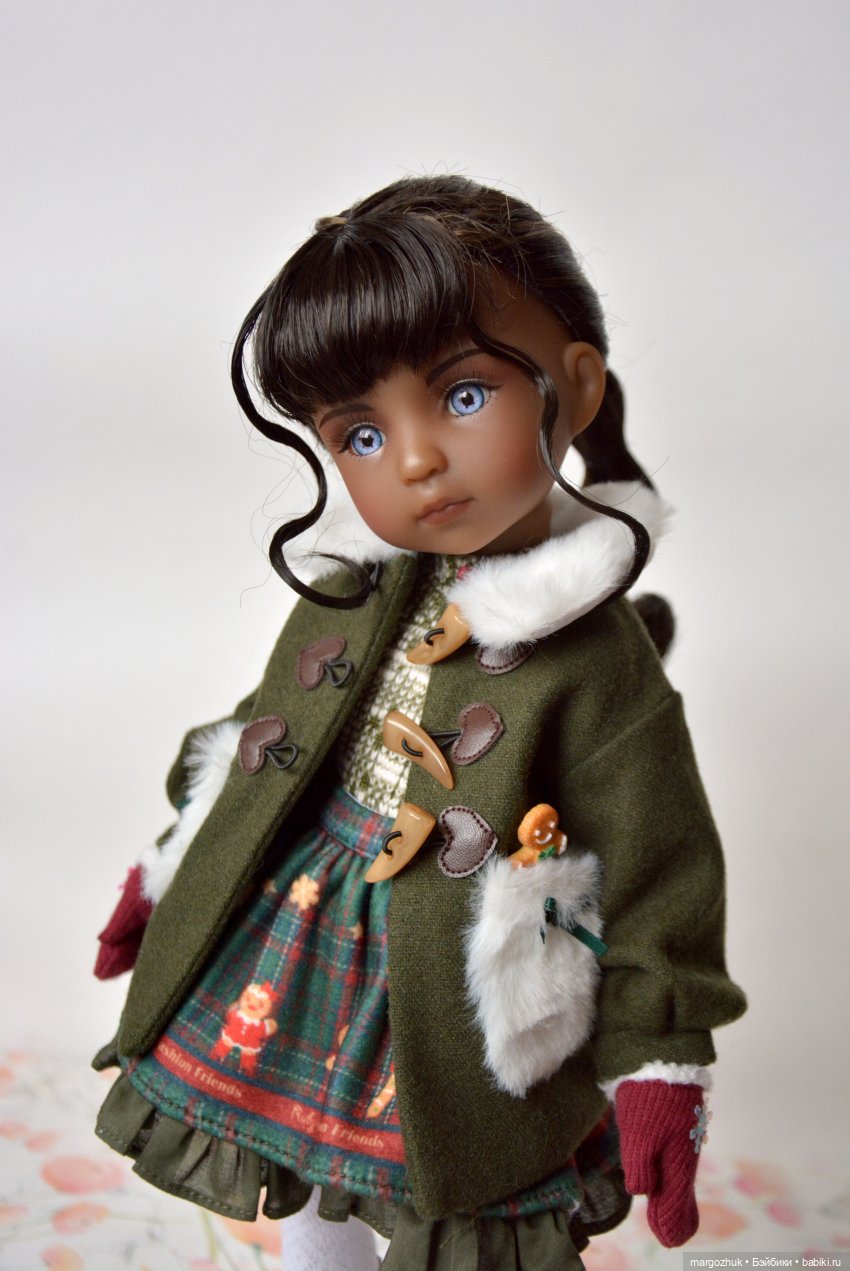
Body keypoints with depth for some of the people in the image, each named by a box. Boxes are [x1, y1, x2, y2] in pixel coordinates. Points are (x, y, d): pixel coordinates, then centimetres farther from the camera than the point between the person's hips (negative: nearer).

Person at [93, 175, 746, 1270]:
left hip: (464, 1038, -4)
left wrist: (658, 1068, -8)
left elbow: (663, 877, -12)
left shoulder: (598, 660, -19)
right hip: (288, 954, 5)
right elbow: (263, 737, 11)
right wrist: (168, 875, 17)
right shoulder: (344, 595, -4)